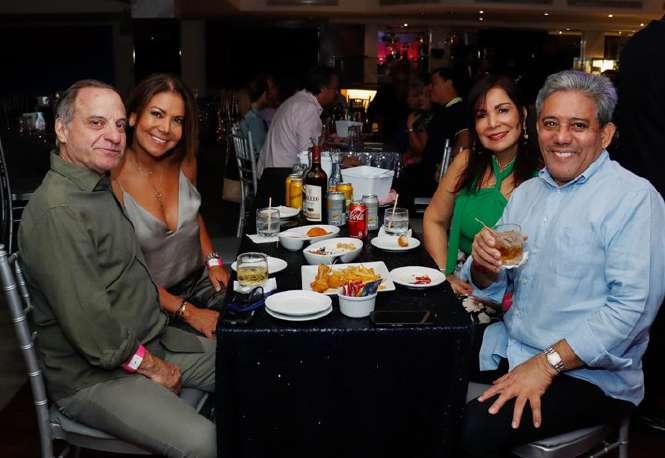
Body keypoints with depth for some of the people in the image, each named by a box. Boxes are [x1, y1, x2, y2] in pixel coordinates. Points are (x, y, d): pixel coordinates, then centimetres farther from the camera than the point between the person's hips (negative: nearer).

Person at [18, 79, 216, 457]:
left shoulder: (102, 189, 10)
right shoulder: (58, 211, -23)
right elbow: (87, 323, -26)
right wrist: (151, 366, -14)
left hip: (151, 342, 10)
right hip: (93, 378, -10)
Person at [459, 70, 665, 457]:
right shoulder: (527, 192, 10)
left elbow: (633, 306, -21)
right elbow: (492, 289, 12)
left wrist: (547, 364, -22)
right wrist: (483, 265, -11)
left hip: (588, 372, -6)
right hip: (509, 346, 6)